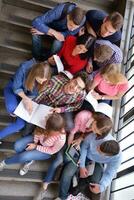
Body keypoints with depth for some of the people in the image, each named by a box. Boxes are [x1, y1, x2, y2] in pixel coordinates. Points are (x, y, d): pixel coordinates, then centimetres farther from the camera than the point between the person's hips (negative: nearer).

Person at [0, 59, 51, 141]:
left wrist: (27, 100, -30)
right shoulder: (24, 68, -35)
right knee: (12, 108, -34)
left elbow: (34, 94, -12)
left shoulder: (45, 79, -26)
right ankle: (14, 112, 4)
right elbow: (16, 87, -23)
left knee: (21, 123, -10)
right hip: (13, 88, -2)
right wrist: (27, 99, -35)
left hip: (28, 95, 2)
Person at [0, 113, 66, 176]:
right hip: (38, 140, 4)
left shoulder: (61, 139, -37)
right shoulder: (46, 122, -30)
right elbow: (38, 130, -6)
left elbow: (52, 151, -19)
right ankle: (29, 161, 13)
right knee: (17, 146, -15)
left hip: (46, 152, -4)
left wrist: (36, 147, -18)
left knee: (24, 157, -18)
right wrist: (35, 142, -13)